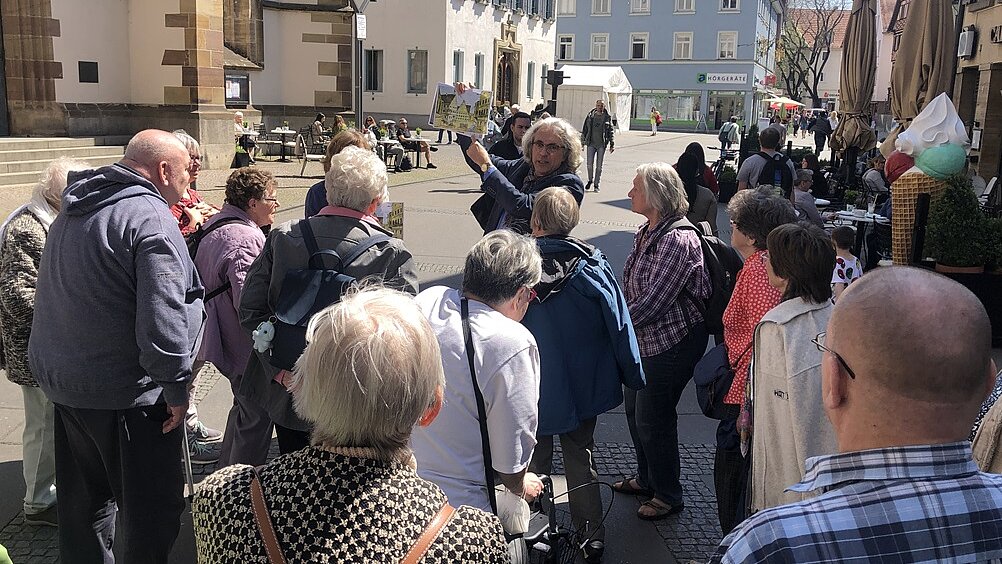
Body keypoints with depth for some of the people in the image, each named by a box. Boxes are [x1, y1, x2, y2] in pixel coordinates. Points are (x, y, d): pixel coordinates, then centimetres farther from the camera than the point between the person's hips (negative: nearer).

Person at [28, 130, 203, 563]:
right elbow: (163, 315, -26)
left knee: (84, 498, 22)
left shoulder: (72, 213, 12)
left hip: (61, 377, 9)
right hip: (126, 391, -9)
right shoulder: (150, 217, -18)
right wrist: (176, 387, -17)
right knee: (153, 510, 2)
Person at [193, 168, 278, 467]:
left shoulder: (215, 226, 11)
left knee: (245, 407, 25)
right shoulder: (245, 238, -23)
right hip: (246, 348, -11)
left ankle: (227, 472, 40)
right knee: (256, 417, 0)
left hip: (222, 339, 11)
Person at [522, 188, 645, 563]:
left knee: (533, 462, 16)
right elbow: (620, 326, -9)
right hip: (582, 388, 1)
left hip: (530, 391, -1)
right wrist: (633, 377, 4)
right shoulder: (593, 267, -15)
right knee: (580, 459, 18)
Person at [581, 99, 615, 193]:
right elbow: (584, 130, 11)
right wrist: (582, 142, 8)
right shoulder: (590, 116, 5)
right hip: (591, 143, 1)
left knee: (599, 166, 2)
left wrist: (612, 145, 1)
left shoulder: (607, 117, 3)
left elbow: (611, 132, 6)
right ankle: (590, 180, 22)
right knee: (590, 164, -3)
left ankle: (597, 184, 11)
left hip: (602, 145, -1)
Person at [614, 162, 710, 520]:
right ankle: (646, 479, 42)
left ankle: (668, 496, 25)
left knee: (653, 420, 3)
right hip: (644, 340, 9)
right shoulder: (645, 234, 5)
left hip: (671, 344, -9)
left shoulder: (677, 240, -24)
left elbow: (654, 301, -26)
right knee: (635, 411, 20)